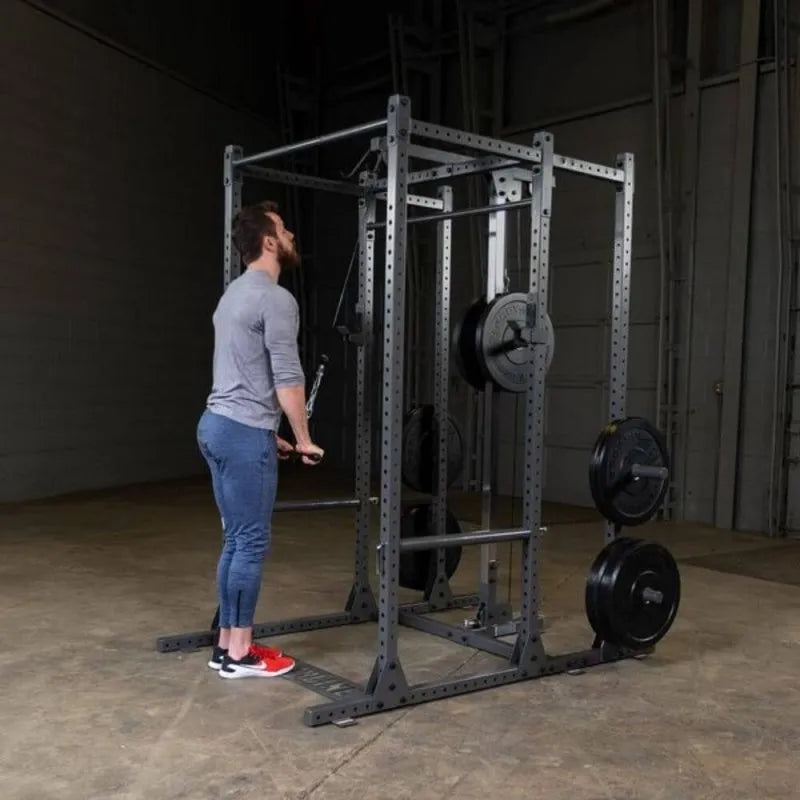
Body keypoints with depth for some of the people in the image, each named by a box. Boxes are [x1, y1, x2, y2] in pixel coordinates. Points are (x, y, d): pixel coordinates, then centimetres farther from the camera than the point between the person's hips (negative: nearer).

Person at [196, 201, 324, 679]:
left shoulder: (235, 293, 19)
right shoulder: (275, 299, -13)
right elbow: (287, 377, -17)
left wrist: (270, 433, 25)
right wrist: (303, 439, -6)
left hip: (218, 425, 10)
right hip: (244, 434, -10)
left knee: (237, 541, 14)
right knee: (252, 543, -3)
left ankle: (228, 643, 20)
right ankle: (240, 654, 5)